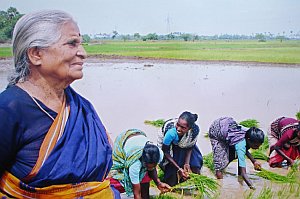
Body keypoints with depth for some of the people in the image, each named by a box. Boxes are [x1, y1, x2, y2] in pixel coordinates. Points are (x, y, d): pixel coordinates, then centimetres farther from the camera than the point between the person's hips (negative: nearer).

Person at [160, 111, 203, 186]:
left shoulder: (195, 130, -34)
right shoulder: (171, 132, -43)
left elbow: (190, 147, -12)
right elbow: (165, 152, -27)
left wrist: (187, 163, -22)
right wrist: (178, 168, -27)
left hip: (184, 146, 3)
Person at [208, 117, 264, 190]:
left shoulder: (249, 135, -20)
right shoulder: (241, 144, -37)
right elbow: (243, 173, -39)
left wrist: (254, 161, -8)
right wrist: (252, 186, -48)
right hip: (215, 130, -6)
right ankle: (218, 169, 12)